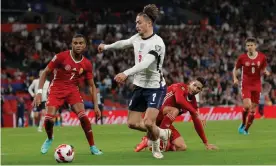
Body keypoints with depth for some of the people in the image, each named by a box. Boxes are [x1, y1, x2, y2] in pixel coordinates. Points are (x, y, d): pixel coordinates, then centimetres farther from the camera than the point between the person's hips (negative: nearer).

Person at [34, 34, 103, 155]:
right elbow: (45, 73, -7)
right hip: (56, 89, -2)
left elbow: (91, 85, 5)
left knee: (83, 116, -19)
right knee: (49, 118, -17)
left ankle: (92, 147, -6)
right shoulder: (61, 57, -14)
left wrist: (96, 105, -2)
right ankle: (49, 139, 19)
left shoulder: (87, 64, -4)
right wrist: (39, 92, -15)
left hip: (72, 90, 2)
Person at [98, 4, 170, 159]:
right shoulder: (137, 38, 3)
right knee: (133, 123, 7)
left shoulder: (157, 42, -21)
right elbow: (123, 43, 26)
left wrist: (126, 73, -45)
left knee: (148, 123, -21)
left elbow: (145, 63, -34)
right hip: (140, 86, 8)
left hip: (155, 87, -8)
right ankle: (162, 133, 30)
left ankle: (156, 147, 10)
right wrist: (106, 47, 40)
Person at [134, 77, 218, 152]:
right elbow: (179, 100, -35)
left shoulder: (193, 101, 8)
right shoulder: (180, 87, -12)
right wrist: (196, 113, -33)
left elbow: (197, 123, 14)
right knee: (175, 110, -36)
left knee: (182, 147, -8)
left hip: (164, 120, 7)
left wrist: (206, 143, 12)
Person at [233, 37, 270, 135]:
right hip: (246, 85, -2)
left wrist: (265, 72, -14)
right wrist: (235, 78, -9)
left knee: (253, 109, 4)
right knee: (247, 105, -21)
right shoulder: (242, 57, -4)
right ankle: (243, 124, 5)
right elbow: (235, 69, 8)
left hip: (257, 85, 2)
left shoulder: (262, 57, -1)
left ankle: (246, 129, 20)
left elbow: (263, 70, 9)